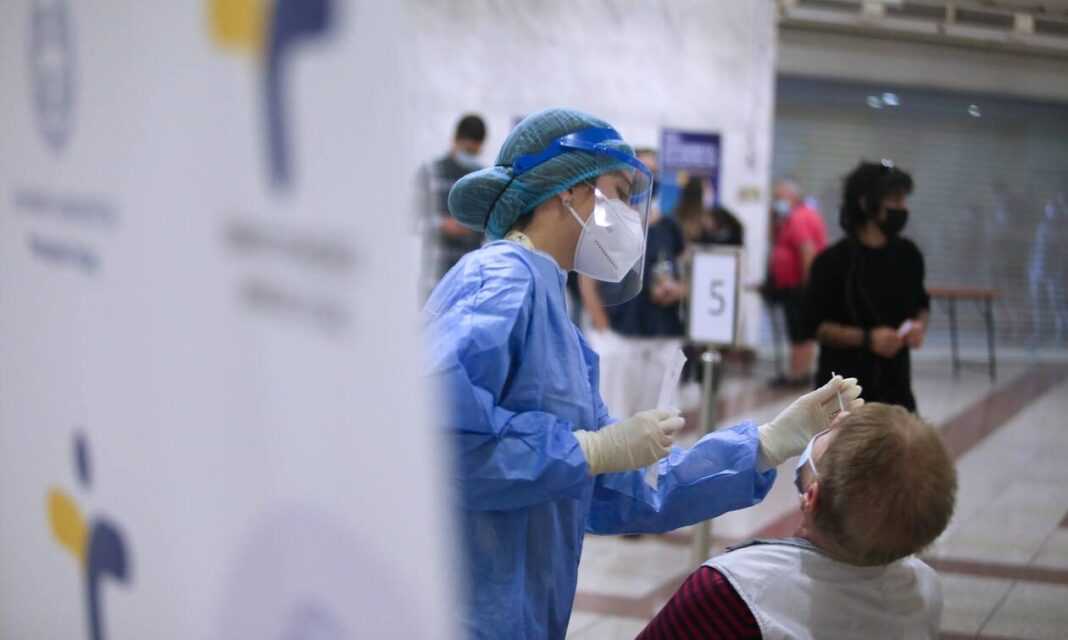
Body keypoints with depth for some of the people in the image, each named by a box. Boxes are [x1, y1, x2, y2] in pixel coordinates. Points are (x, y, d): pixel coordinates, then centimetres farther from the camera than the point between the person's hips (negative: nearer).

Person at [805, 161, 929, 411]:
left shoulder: (907, 255, 4)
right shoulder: (833, 261, -9)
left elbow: (921, 303, 19)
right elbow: (817, 326, -9)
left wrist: (919, 325, -4)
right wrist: (867, 338, -20)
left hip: (894, 384, 4)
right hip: (843, 388, -4)